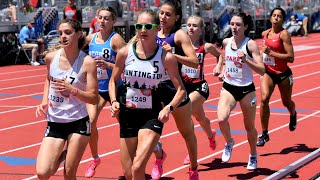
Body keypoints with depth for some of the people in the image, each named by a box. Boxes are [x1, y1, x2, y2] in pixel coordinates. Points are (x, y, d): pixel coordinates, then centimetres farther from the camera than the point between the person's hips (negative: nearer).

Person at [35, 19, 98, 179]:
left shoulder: (87, 62, -10)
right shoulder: (51, 57, 0)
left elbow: (93, 98, -11)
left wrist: (72, 90, -26)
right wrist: (44, 102, 7)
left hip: (78, 123, -3)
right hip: (54, 122, 3)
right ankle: (61, 156, 24)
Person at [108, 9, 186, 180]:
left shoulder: (166, 57, -9)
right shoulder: (125, 52, -5)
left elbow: (181, 89, -2)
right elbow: (113, 81, 10)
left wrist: (169, 108, -18)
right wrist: (114, 101, -7)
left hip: (152, 115, -3)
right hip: (127, 114, 3)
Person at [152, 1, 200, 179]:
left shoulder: (180, 35, -9)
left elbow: (194, 62, -19)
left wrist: (173, 54, -30)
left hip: (175, 90, -3)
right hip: (154, 90, 4)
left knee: (187, 133, 13)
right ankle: (159, 156, 29)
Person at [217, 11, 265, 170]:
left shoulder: (251, 44, -13)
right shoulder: (226, 42, 1)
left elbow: (261, 70, -19)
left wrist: (246, 60, -30)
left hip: (246, 89, -3)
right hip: (228, 87, 3)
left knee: (249, 127, 10)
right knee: (221, 119, -21)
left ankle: (253, 156, 34)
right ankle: (229, 143, 9)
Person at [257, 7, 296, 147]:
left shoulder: (284, 34, -16)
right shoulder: (265, 33, 2)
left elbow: (291, 58, -24)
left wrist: (271, 52, -26)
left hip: (283, 74, -3)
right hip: (268, 73, 3)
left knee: (286, 102, 17)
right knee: (264, 99, -20)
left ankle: (293, 115, 56)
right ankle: (264, 134, -12)